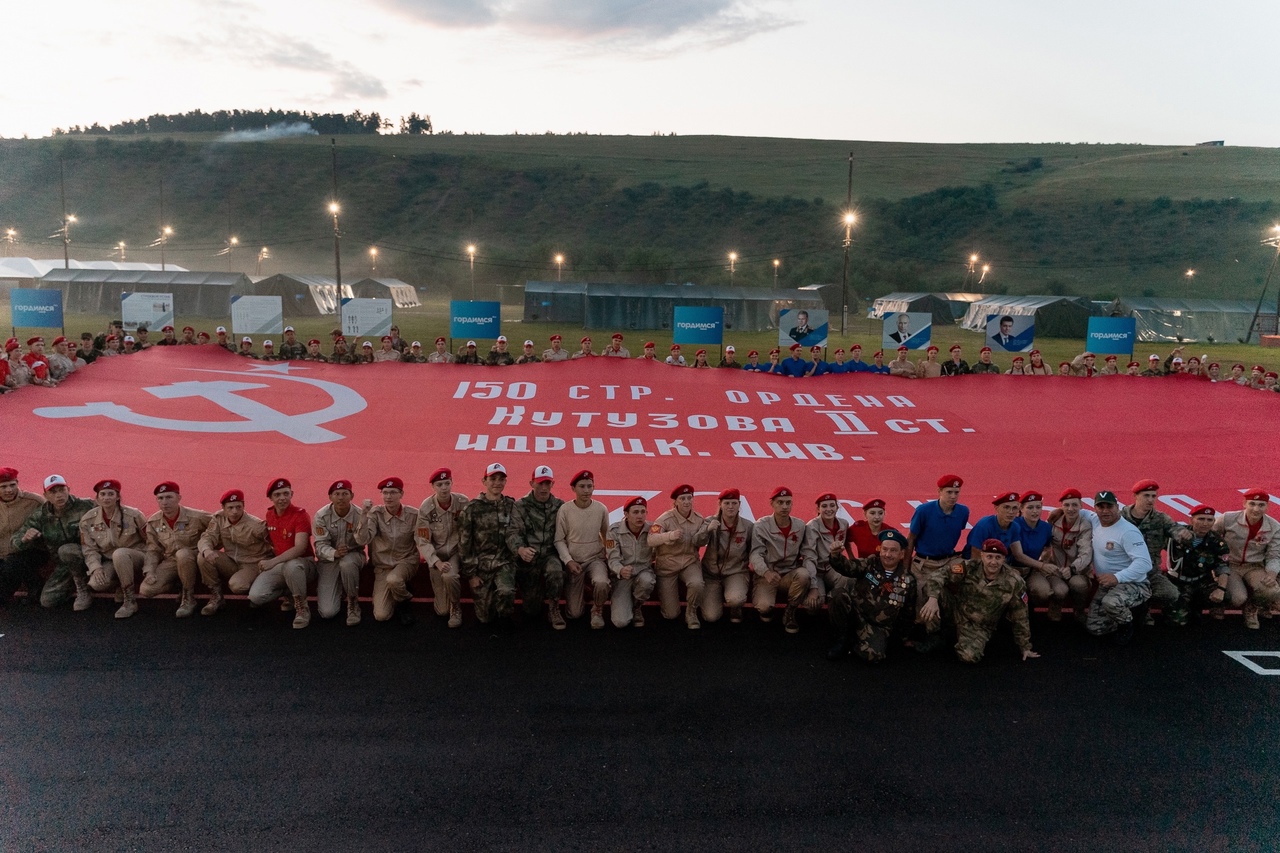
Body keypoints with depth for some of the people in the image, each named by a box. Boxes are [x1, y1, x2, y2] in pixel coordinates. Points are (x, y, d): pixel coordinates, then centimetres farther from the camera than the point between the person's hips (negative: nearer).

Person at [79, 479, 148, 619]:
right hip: (109, 562, 3)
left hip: (136, 558, -3)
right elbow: (89, 549, -1)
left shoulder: (133, 515, -12)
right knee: (96, 584, -29)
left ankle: (130, 601, -25)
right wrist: (96, 568, -18)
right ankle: (123, 584, 7)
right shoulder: (87, 520, -4)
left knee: (119, 554, -38)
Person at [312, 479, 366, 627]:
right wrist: (334, 553, -37)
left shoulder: (359, 515, -13)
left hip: (353, 556, 0)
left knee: (347, 563, -42)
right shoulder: (321, 515, -13)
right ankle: (338, 593, 25)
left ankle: (353, 603, -14)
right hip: (328, 560, 1)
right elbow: (321, 545, -18)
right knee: (327, 612, -13)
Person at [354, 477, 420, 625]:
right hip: (382, 566, 1)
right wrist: (364, 515, -30)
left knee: (393, 579, -38)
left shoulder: (413, 514, -9)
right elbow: (362, 540, -21)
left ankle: (405, 602, -2)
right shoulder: (375, 513, -9)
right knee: (381, 616, -13)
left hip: (406, 562, -1)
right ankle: (395, 599, 23)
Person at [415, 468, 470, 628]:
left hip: (456, 551, 0)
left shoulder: (463, 503, -11)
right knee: (442, 611, -4)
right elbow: (423, 541, -12)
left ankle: (456, 609, -6)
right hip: (436, 554, 0)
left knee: (449, 576, -36)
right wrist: (437, 563, -24)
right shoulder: (426, 508, -13)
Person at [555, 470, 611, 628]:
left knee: (602, 583, -35)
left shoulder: (601, 509, -6)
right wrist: (568, 561, -17)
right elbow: (559, 540, -7)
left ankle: (597, 610, 0)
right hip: (573, 562, 0)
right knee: (574, 614, 0)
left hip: (596, 559, 0)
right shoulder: (564, 510, -12)